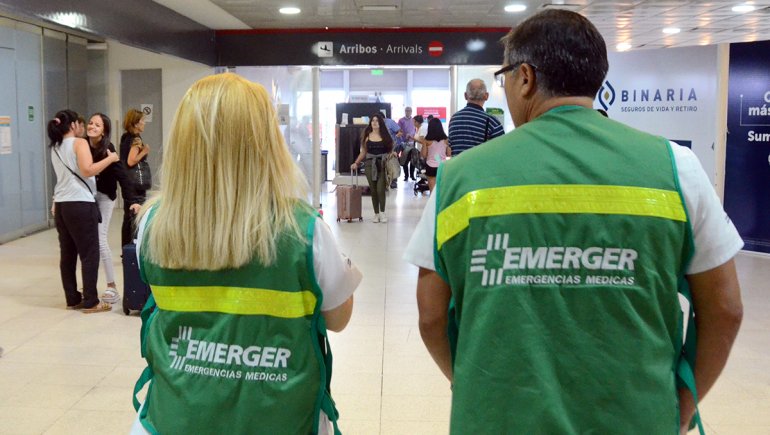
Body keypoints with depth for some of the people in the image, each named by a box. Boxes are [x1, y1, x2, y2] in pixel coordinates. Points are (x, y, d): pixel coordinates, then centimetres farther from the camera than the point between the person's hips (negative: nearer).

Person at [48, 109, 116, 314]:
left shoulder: (55, 148, 17)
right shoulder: (79, 143, -6)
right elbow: (88, 170, -19)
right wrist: (110, 158, -10)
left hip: (61, 205, 8)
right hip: (81, 204, -8)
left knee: (67, 253, 10)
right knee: (89, 253, -2)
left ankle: (72, 299, 16)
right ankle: (91, 302, -1)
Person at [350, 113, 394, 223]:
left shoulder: (385, 136, 5)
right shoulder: (367, 136, 8)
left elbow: (390, 151, 8)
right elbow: (363, 152, 11)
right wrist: (356, 163, 4)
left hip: (382, 165, -2)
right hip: (370, 164, 2)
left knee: (380, 189, -12)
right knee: (373, 190, 3)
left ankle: (382, 212, 2)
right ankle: (376, 214, 11)